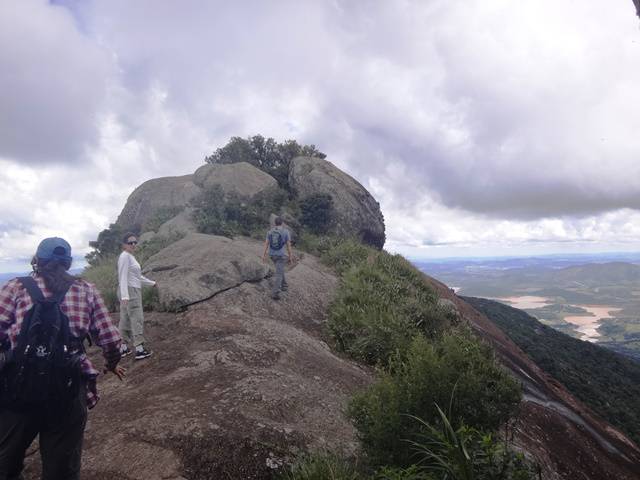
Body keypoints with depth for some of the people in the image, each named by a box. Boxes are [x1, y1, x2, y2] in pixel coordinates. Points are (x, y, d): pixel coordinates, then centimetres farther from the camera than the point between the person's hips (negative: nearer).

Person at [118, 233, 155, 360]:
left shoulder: (130, 257, 17)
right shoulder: (125, 256, -13)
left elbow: (138, 277, 26)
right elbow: (123, 277, -22)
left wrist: (151, 283, 37)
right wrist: (124, 295, -30)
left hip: (134, 290, 10)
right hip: (130, 291, -10)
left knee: (125, 320, 13)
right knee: (137, 319, -7)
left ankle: (124, 348, 20)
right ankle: (139, 350, -5)